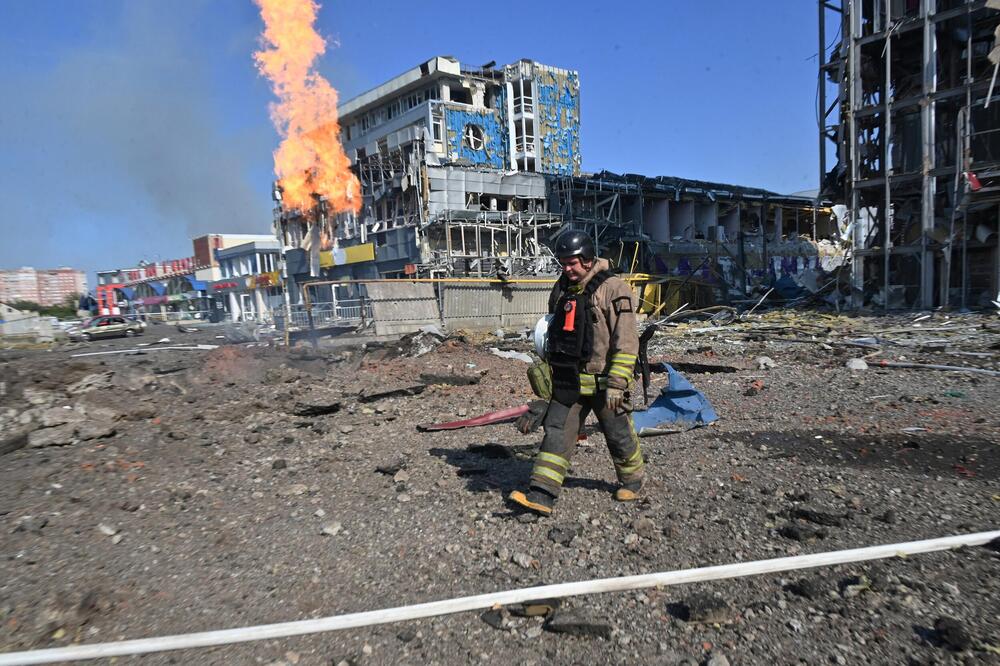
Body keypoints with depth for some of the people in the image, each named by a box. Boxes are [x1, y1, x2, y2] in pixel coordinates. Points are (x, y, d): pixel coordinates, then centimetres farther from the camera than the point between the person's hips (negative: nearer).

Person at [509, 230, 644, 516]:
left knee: (619, 435, 12)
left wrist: (616, 384, -19)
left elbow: (626, 342, -16)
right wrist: (549, 370, 20)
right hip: (568, 381, 6)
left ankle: (632, 481, 36)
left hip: (602, 381, -5)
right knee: (556, 433, 0)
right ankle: (541, 495, 1)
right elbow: (552, 334, 21)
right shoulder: (561, 290, 8)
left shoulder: (613, 290, -14)